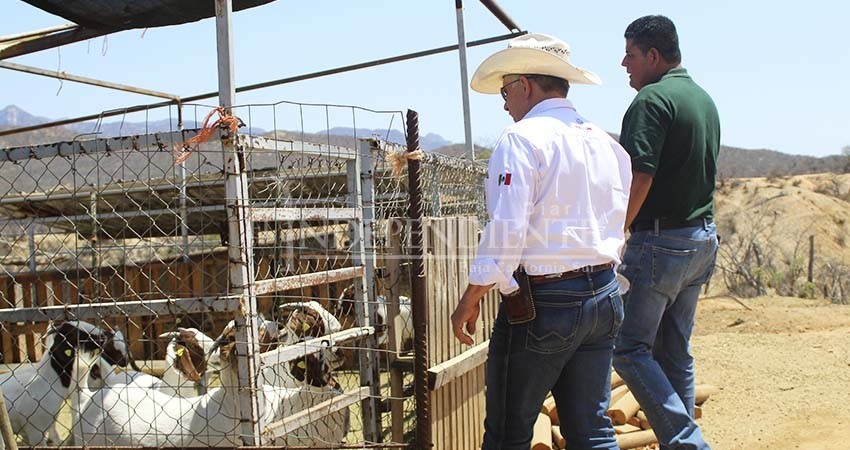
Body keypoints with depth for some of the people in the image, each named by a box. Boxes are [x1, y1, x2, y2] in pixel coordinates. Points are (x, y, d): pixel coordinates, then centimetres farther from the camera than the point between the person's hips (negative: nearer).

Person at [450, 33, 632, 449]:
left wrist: (469, 300, -9)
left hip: (542, 304, -7)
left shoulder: (521, 139, -11)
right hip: (604, 297, 7)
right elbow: (617, 231, 13)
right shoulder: (607, 143, 11)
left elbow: (505, 232, -18)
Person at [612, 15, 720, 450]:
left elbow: (638, 179, -22)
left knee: (628, 347, -1)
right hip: (702, 240, 9)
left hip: (660, 241, -9)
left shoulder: (652, 100, -14)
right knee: (675, 352, 15)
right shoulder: (704, 100, 14)